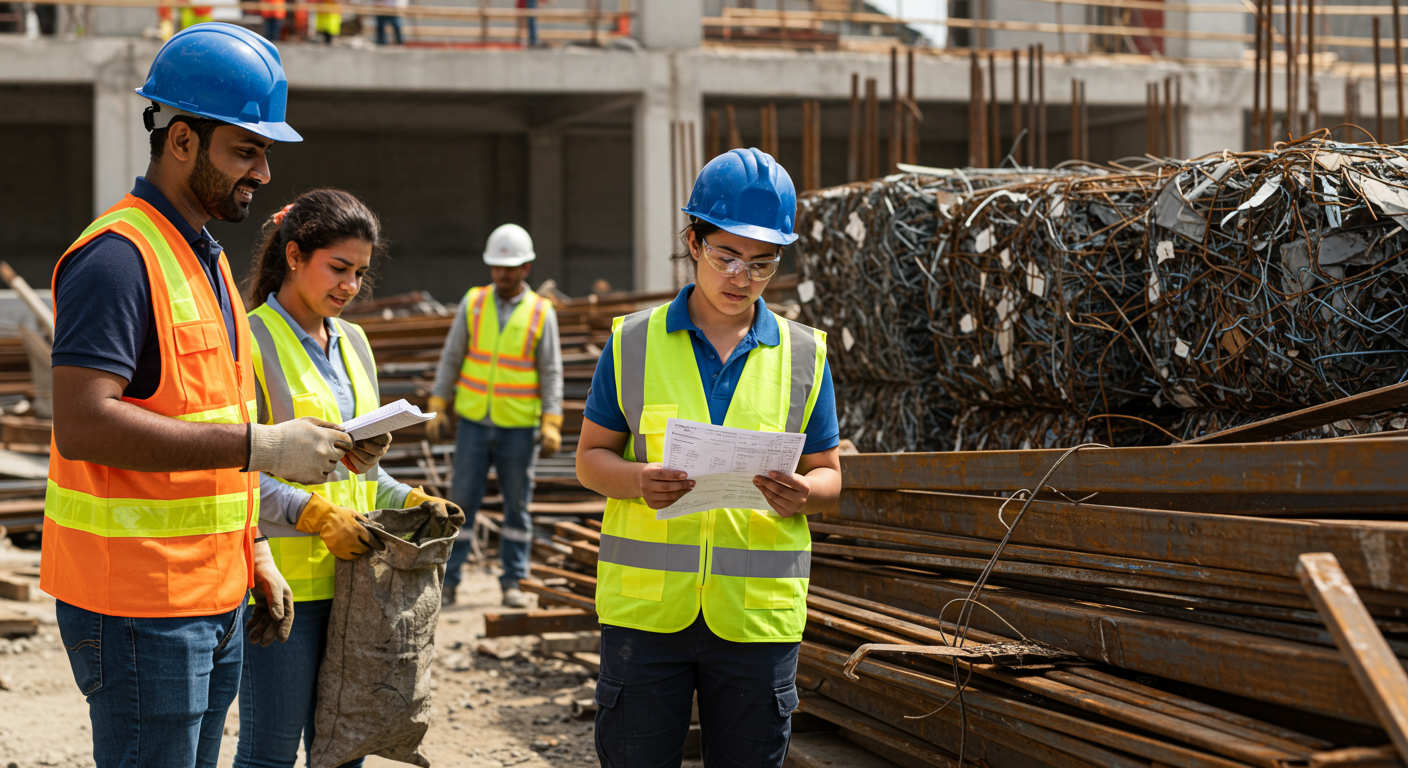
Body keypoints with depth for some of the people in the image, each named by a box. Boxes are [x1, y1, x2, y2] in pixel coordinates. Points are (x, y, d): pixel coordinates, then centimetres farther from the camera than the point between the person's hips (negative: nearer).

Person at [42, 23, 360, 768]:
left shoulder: (206, 258, 17)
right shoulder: (119, 255, -15)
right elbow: (83, 424, -26)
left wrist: (254, 550, 18)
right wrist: (260, 445, -26)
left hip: (214, 596, 9)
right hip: (136, 603, -9)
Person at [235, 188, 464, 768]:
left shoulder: (352, 343, 16)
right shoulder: (252, 341, -8)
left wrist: (410, 501, 6)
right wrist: (315, 514, -21)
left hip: (351, 568, 7)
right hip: (283, 577, -7)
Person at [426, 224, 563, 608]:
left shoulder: (541, 313, -3)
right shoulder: (473, 303, 1)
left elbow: (551, 373, -3)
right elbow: (451, 359, 5)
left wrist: (552, 425, -12)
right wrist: (438, 408, -1)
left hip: (518, 426, -1)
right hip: (474, 422, 1)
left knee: (517, 505, 4)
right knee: (462, 500, 0)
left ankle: (513, 583, 12)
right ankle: (448, 581, 6)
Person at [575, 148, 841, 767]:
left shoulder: (803, 355, 7)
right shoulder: (634, 342, 4)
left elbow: (828, 475, 10)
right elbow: (590, 456, 7)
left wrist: (802, 494, -14)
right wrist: (639, 480, -16)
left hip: (758, 613, 1)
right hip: (646, 605, -1)